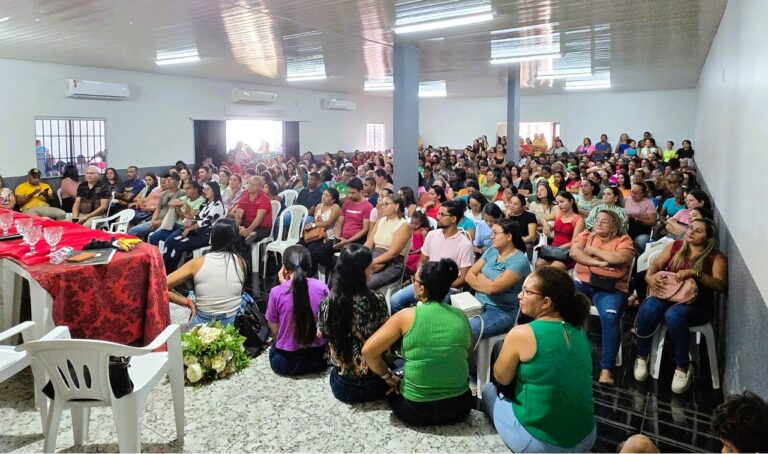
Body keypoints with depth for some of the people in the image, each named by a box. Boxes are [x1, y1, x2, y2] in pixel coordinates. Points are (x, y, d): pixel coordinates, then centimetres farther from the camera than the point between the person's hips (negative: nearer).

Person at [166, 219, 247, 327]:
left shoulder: (198, 262, -5)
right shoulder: (241, 261, -4)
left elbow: (162, 287, -5)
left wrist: (188, 302, 0)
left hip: (201, 324, 1)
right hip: (232, 324, -1)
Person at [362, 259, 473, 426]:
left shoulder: (407, 316, -13)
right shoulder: (461, 316, -3)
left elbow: (368, 351, -13)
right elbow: (464, 355, 10)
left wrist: (388, 376, 4)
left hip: (416, 410, -3)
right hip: (459, 406, 3)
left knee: (395, 385, 30)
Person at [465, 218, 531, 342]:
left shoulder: (519, 260, -14)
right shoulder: (491, 250, 10)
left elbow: (493, 287, -22)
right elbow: (469, 275, 6)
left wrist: (479, 277, -2)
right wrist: (486, 285, -11)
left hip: (501, 312, -7)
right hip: (477, 304, 7)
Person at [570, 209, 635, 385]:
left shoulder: (623, 240, 8)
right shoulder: (585, 235, 16)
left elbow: (620, 258, -13)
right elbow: (574, 253, -3)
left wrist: (593, 250, -4)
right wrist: (598, 263, -13)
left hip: (611, 289, -3)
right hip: (583, 283, 3)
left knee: (610, 317, -31)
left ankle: (606, 368, -23)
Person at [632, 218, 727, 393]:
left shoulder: (716, 257, 2)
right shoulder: (675, 246, 13)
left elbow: (722, 286, -10)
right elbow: (656, 264, 7)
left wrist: (695, 274, -24)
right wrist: (650, 276, -17)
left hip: (697, 305, -3)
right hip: (667, 295, 3)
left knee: (673, 315, -37)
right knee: (648, 308, -32)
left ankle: (683, 367, -17)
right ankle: (642, 357, -10)